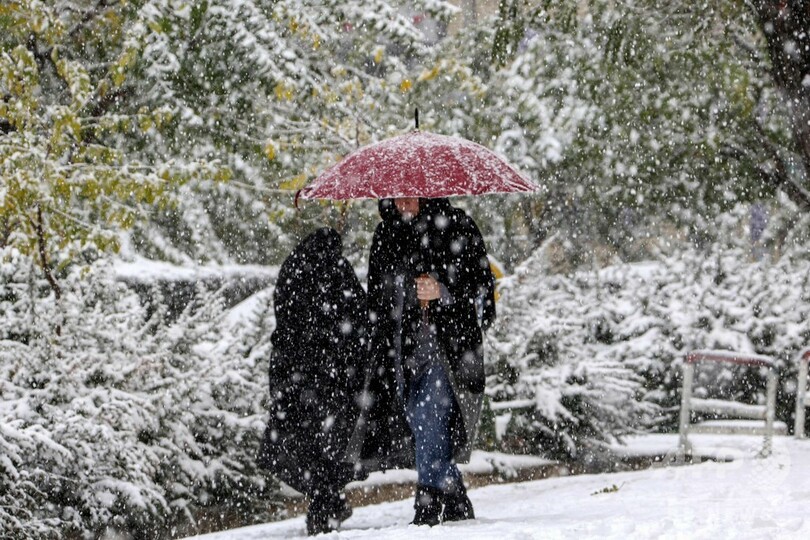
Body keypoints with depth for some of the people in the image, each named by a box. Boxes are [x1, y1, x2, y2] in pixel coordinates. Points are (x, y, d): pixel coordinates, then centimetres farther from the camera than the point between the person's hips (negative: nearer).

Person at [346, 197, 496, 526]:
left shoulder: (456, 225, 1)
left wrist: (443, 291, -18)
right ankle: (458, 509, 10)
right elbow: (377, 298, 21)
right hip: (401, 346, 5)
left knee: (431, 421, -16)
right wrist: (379, 352, 17)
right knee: (420, 425, 2)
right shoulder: (386, 234, 14)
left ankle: (429, 509, -15)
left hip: (449, 342, -5)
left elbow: (482, 283, -1)